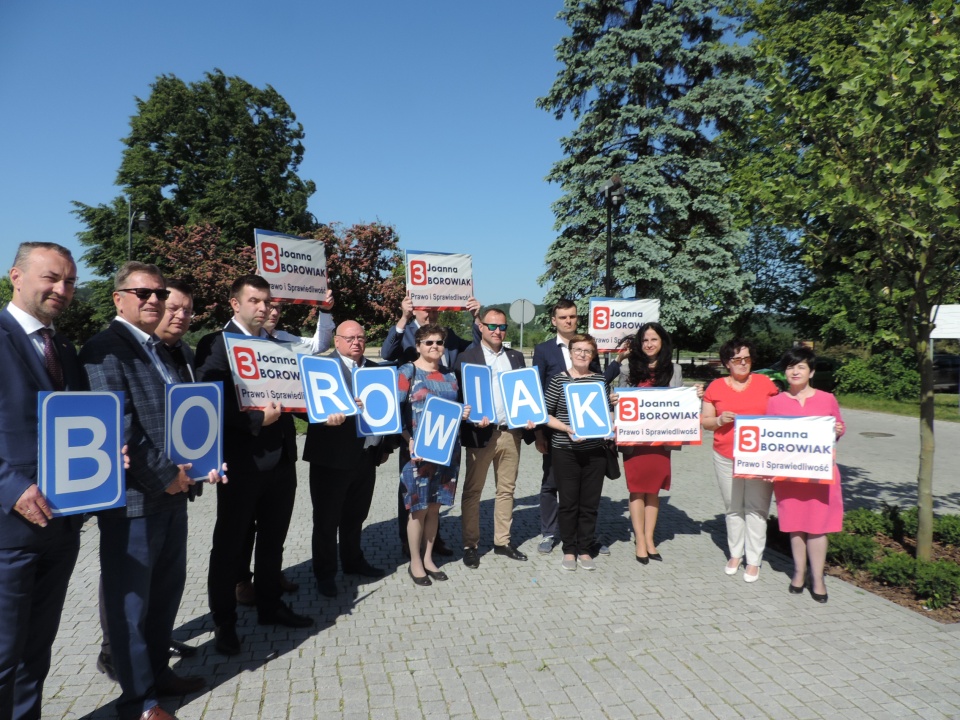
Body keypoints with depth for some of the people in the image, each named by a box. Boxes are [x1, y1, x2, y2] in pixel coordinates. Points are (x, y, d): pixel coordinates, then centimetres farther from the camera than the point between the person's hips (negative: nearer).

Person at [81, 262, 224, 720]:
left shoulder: (160, 351, 14)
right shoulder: (105, 350, -13)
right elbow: (118, 429, -21)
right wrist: (164, 476, -17)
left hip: (171, 493, 8)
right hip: (134, 498, -8)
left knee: (167, 591, 19)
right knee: (131, 600, 7)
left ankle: (159, 672, 37)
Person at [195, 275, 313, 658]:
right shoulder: (215, 344, -6)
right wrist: (256, 419, -23)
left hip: (281, 458, 6)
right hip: (242, 461, -6)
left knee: (273, 539, 18)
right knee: (229, 544, 8)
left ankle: (270, 605, 34)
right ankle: (224, 622, 22)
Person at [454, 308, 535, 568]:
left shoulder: (516, 357, 13)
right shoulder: (466, 357, -1)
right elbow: (460, 395, -5)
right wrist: (473, 420, -20)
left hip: (511, 432, 4)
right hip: (481, 432, -4)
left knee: (506, 489, 11)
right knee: (472, 490, 4)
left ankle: (503, 541, 22)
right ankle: (470, 545, 12)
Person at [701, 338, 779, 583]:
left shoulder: (765, 383, 2)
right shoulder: (716, 387, 2)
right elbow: (705, 422, 6)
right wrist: (720, 419, -14)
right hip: (726, 457, 1)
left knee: (756, 508, 3)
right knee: (733, 508, 12)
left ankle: (754, 560, 15)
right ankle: (735, 554, 27)